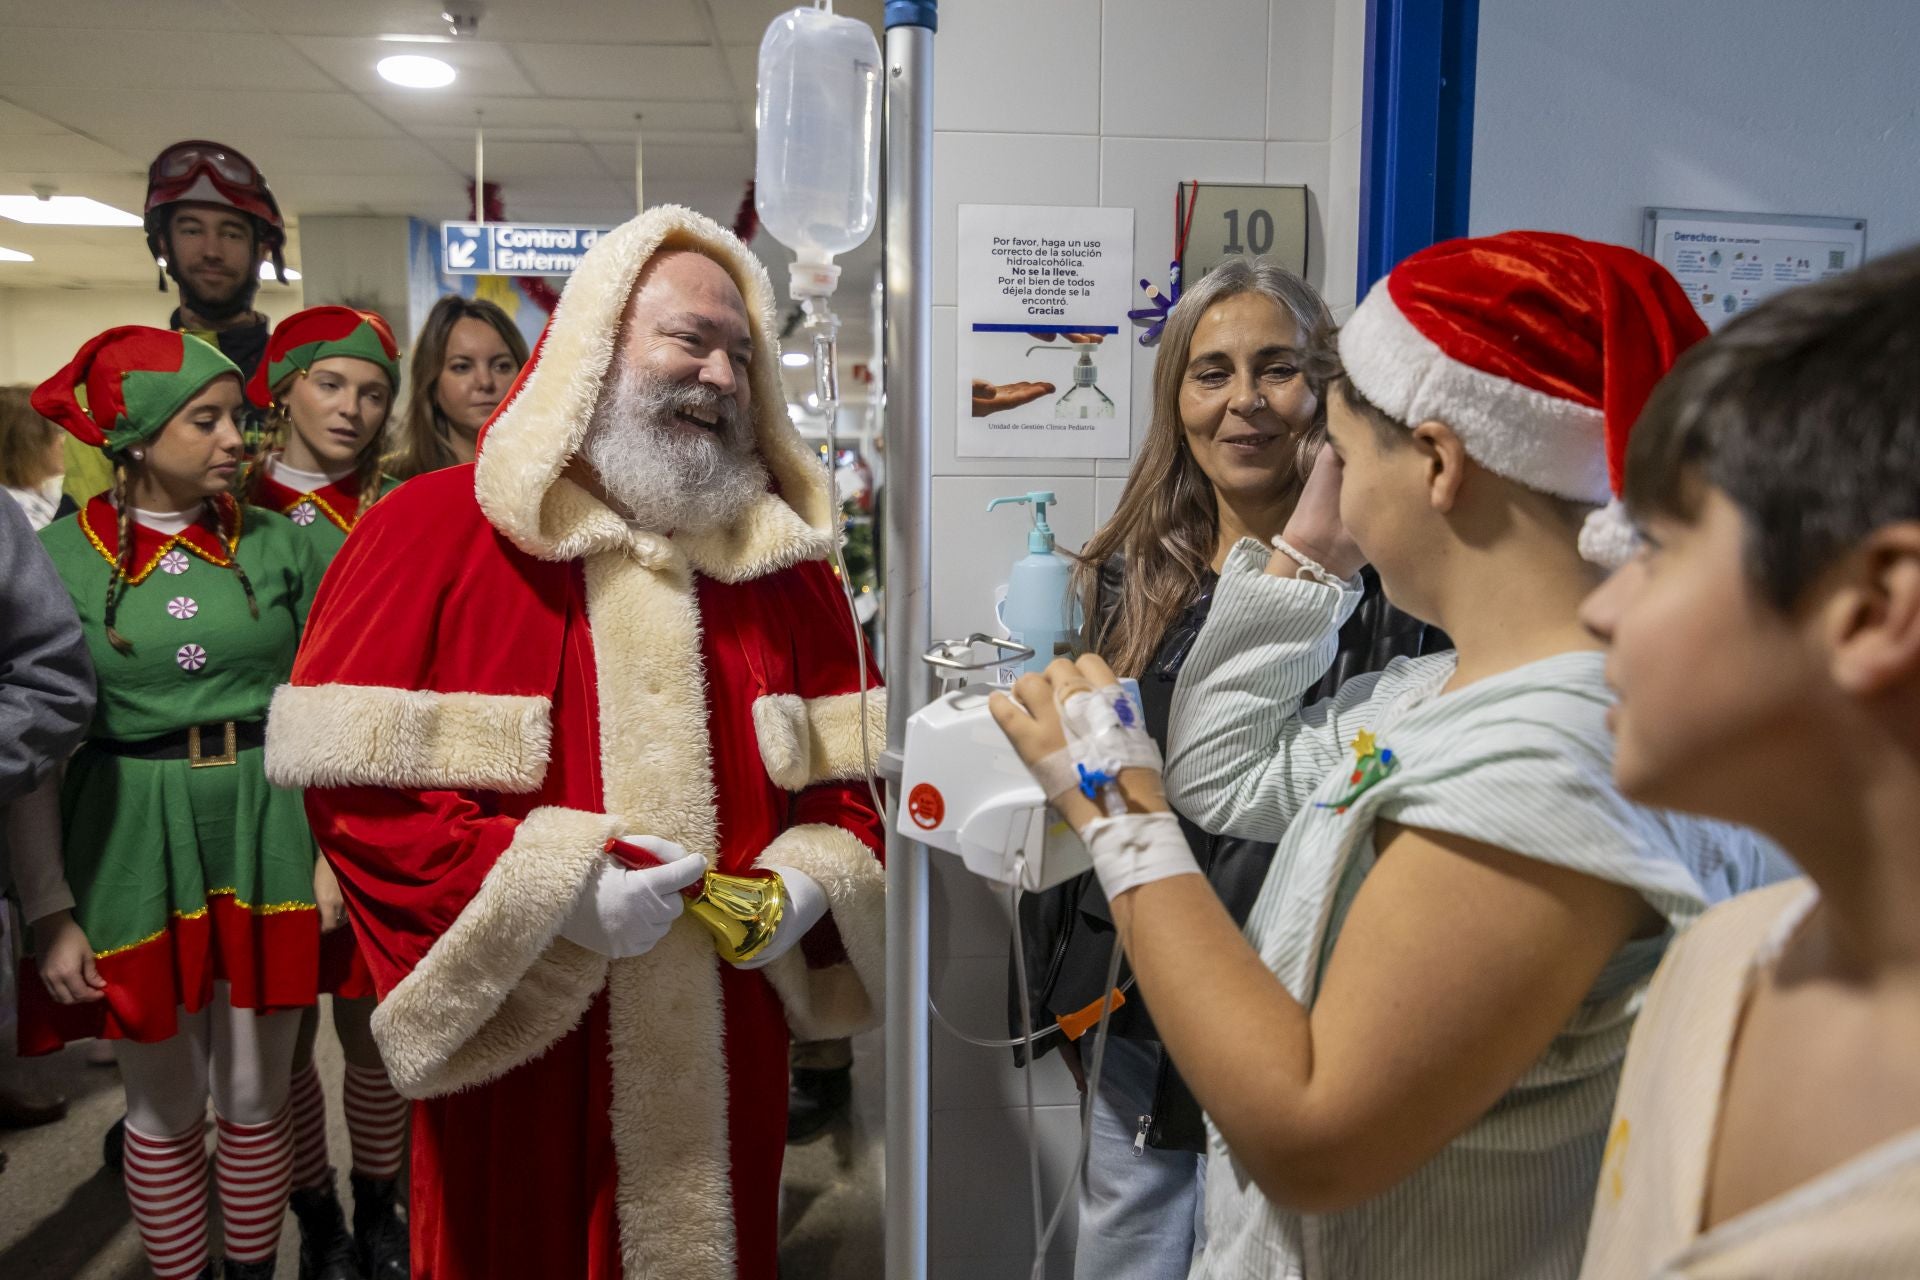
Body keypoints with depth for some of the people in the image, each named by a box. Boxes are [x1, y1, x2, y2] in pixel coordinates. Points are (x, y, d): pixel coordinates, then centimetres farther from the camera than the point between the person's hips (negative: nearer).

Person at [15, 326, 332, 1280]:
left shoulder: (277, 543, 0)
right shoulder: (58, 555, -4)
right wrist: (50, 912, -5)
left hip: (265, 836, 1)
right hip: (135, 845, -1)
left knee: (255, 1099, 12)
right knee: (165, 1109, 13)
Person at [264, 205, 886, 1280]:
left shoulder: (785, 558, 6)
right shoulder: (431, 531, -7)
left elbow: (852, 765, 8)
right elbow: (348, 776, -11)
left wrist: (811, 882, -10)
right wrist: (549, 883, -19)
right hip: (517, 1049, -3)